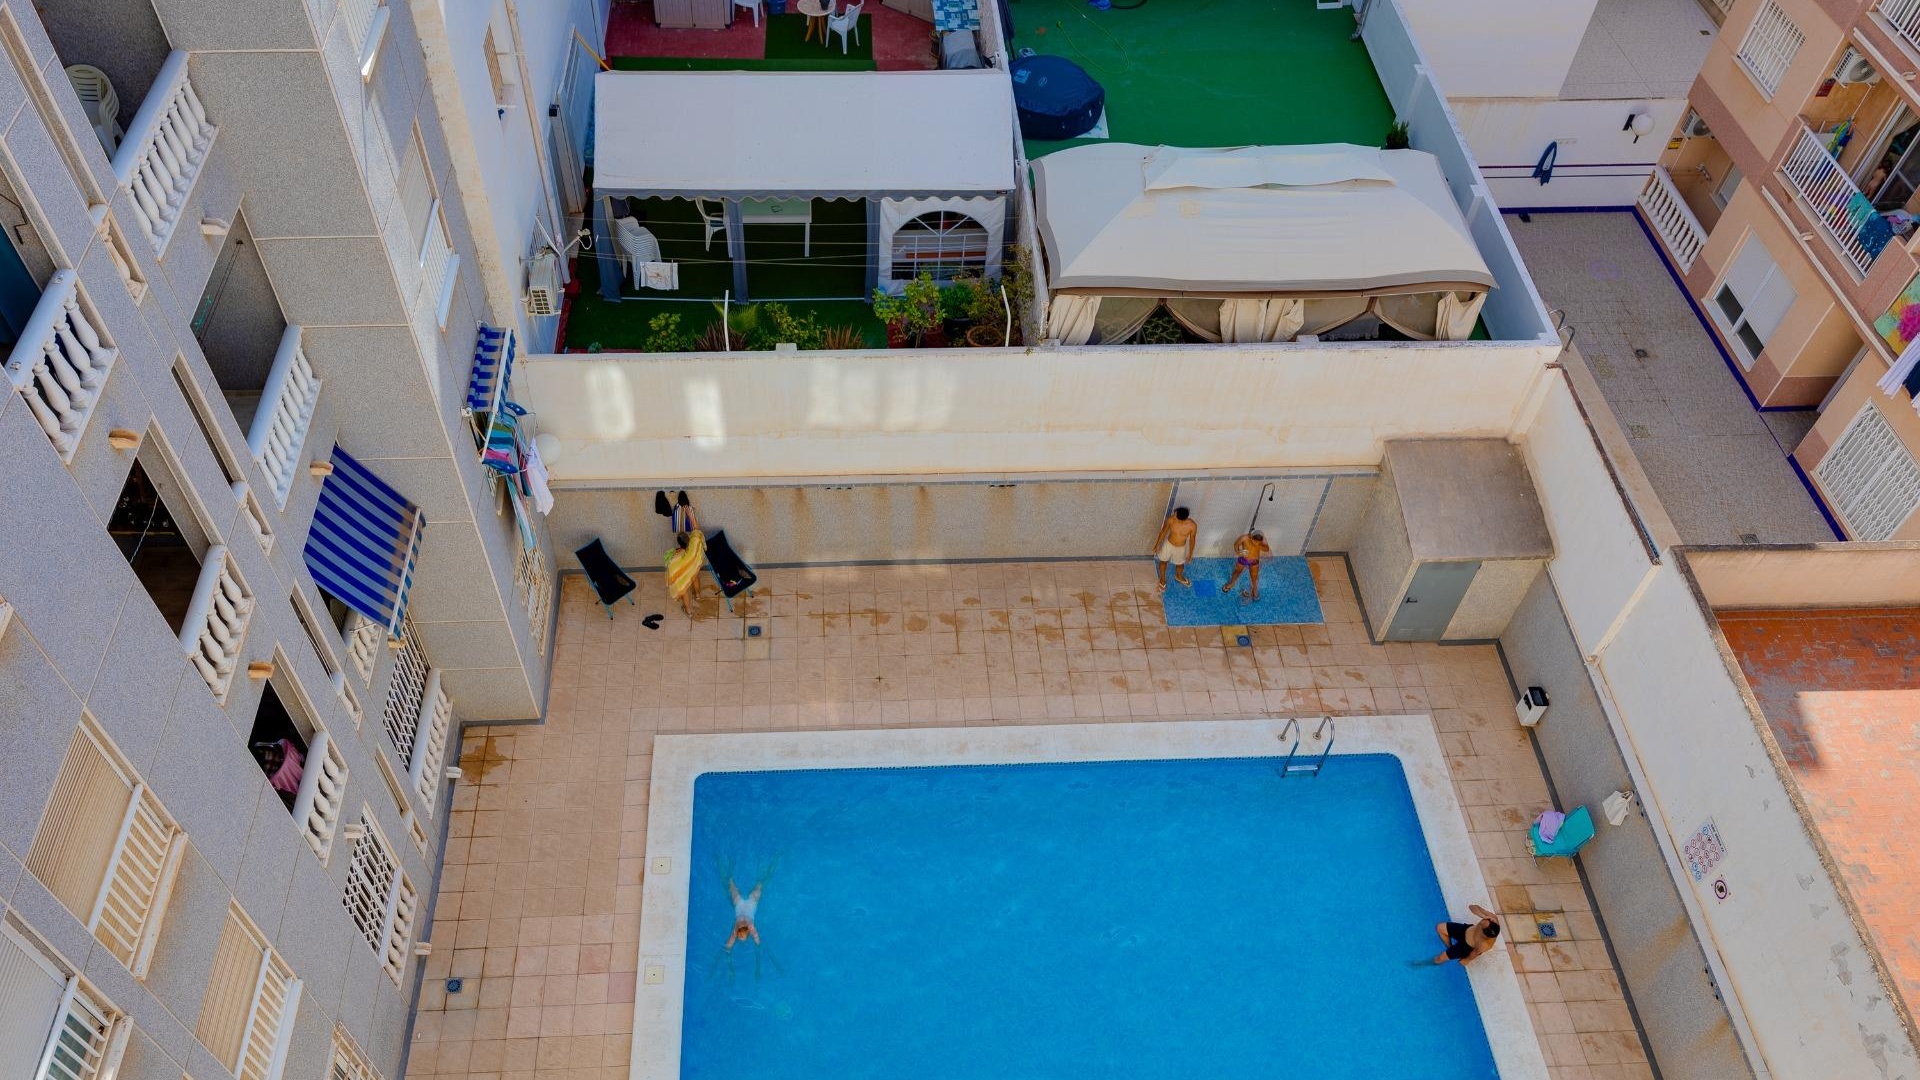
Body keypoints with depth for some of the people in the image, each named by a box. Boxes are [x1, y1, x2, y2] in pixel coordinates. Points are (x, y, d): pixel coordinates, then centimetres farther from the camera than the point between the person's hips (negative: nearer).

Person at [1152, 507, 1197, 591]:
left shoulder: (1192, 526, -31)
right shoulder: (1170, 520, -30)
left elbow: (1192, 540, -12)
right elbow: (1163, 532, -10)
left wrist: (1190, 554, 0)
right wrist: (1157, 545, 1)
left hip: (1181, 548, 0)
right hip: (1168, 545, 0)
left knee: (1180, 564, 27)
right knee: (1163, 561, 24)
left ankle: (1179, 577, 61)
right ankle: (1162, 579, 54)